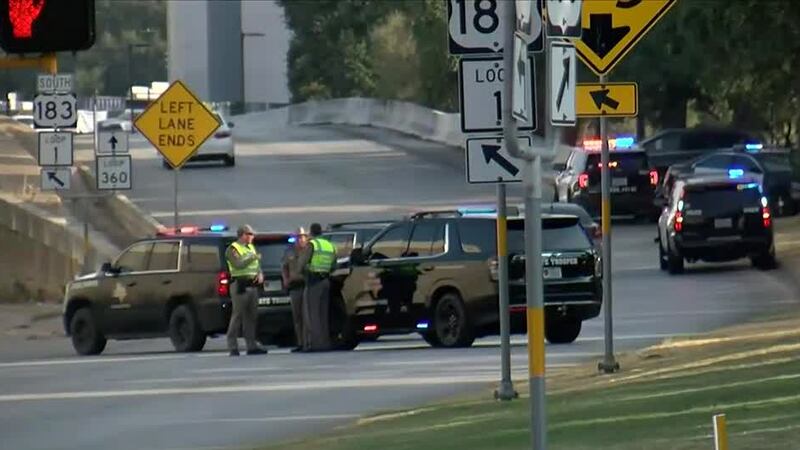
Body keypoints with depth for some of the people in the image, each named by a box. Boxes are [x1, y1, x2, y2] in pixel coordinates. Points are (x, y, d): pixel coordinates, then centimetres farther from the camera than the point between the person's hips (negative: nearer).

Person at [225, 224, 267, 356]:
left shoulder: (251, 248, 20)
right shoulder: (232, 249, -5)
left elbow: (257, 265, 22)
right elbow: (239, 264, -21)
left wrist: (260, 274, 2)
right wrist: (253, 257, -13)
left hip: (252, 285, 8)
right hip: (240, 285, -8)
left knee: (251, 316, 7)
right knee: (237, 316, -8)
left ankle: (251, 345, 11)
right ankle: (233, 347, -6)